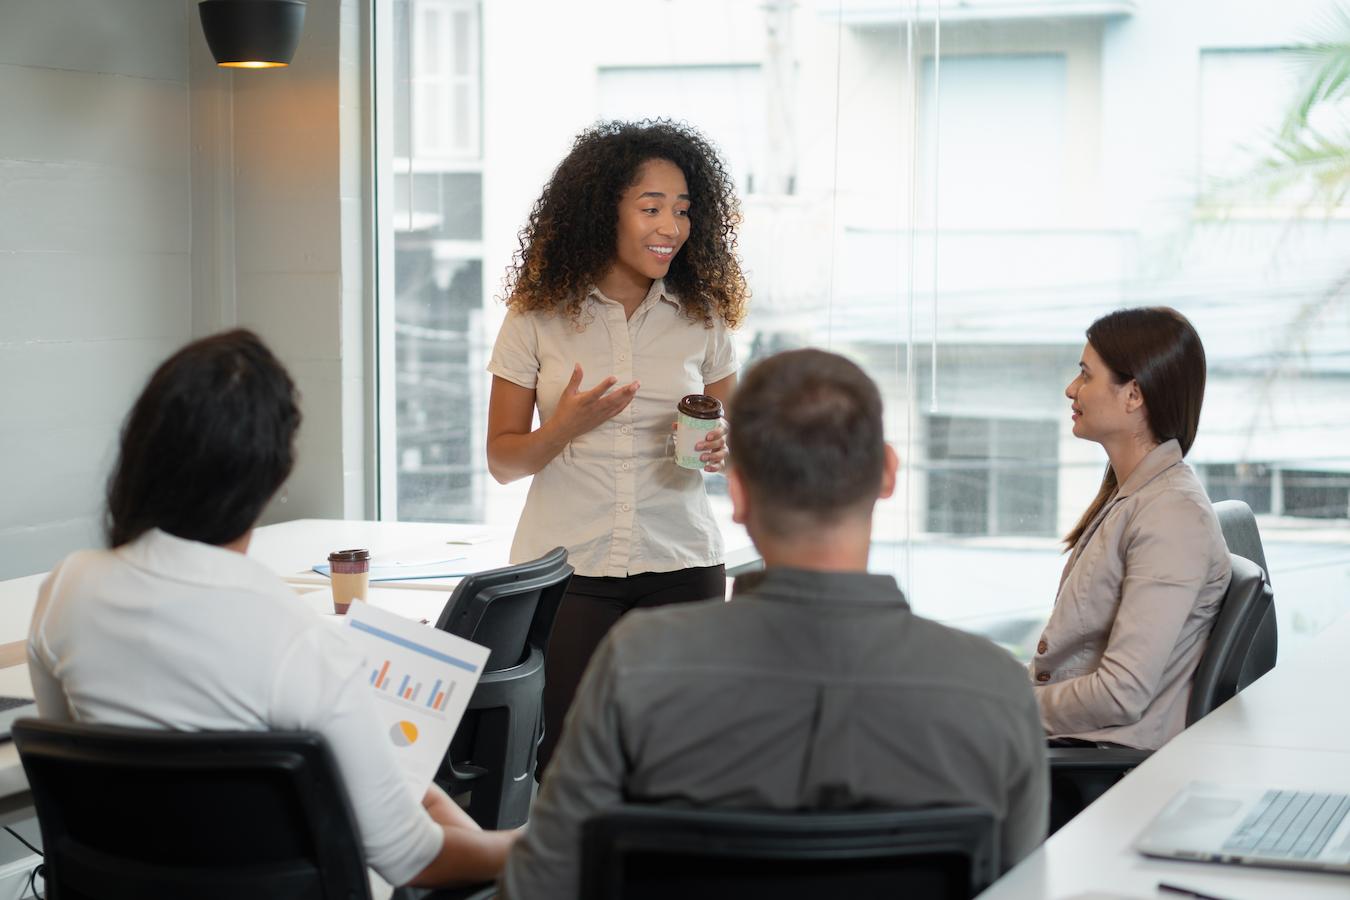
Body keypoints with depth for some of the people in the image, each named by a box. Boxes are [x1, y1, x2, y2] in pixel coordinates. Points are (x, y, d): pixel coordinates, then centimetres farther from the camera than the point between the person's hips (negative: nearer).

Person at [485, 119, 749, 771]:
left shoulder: (702, 317, 6)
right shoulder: (538, 318, 1)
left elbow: (737, 434, 15)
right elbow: (502, 460, 4)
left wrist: (723, 449, -8)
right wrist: (565, 428, -16)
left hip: (679, 568, 2)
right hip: (563, 567, -1)